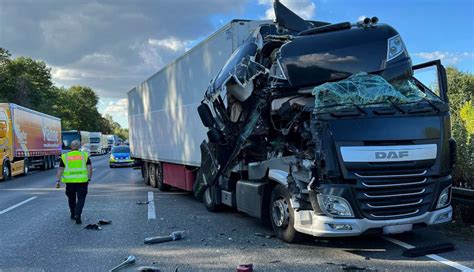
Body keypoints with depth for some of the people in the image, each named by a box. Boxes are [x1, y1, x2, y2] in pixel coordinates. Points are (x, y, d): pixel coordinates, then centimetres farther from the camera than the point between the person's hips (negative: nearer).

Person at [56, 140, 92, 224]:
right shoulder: (84, 155, 4)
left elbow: (60, 169, 1)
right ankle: (77, 215, -14)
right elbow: (89, 167, -2)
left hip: (70, 181, 1)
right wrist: (89, 178, 3)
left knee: (71, 198, 19)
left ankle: (73, 214, 30)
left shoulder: (65, 156, 5)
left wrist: (58, 180, 2)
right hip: (82, 180, -1)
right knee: (81, 198, 3)